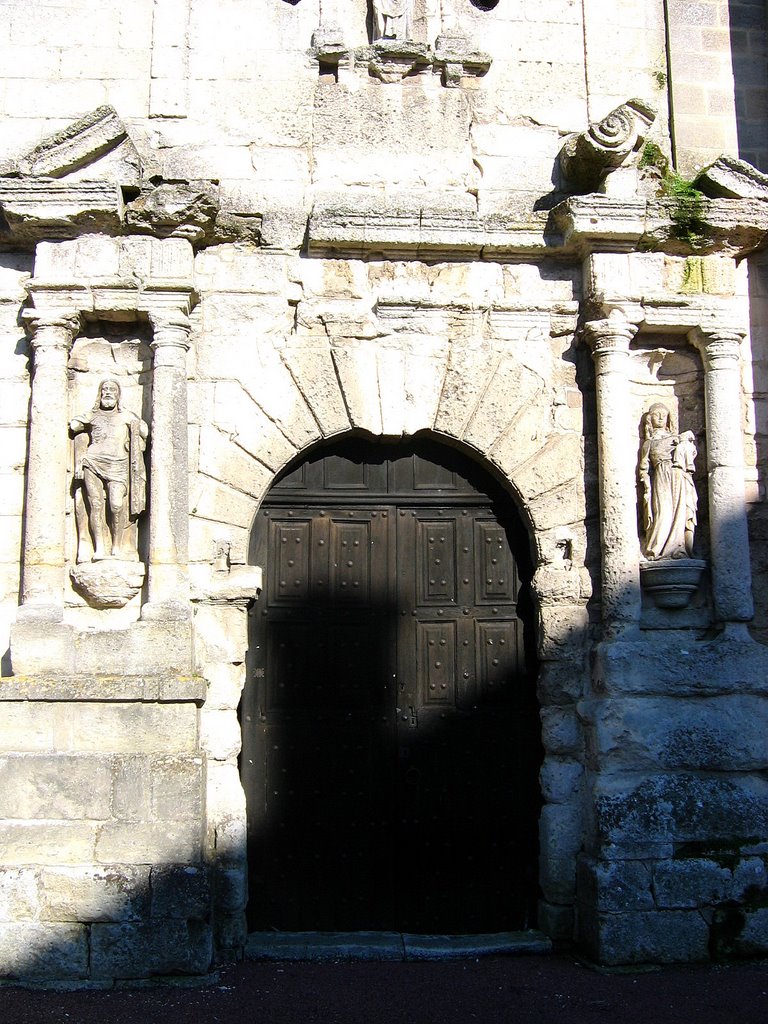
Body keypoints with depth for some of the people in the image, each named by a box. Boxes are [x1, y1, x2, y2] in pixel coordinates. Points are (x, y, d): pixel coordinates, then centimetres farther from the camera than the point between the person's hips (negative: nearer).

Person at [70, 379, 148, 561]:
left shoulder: (126, 417, 18)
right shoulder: (92, 416, 18)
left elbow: (145, 431, 22)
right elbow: (72, 425, 29)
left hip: (118, 465, -1)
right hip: (93, 463, 1)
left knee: (117, 505, -16)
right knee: (96, 503, -12)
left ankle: (117, 548, -9)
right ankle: (99, 548, -13)